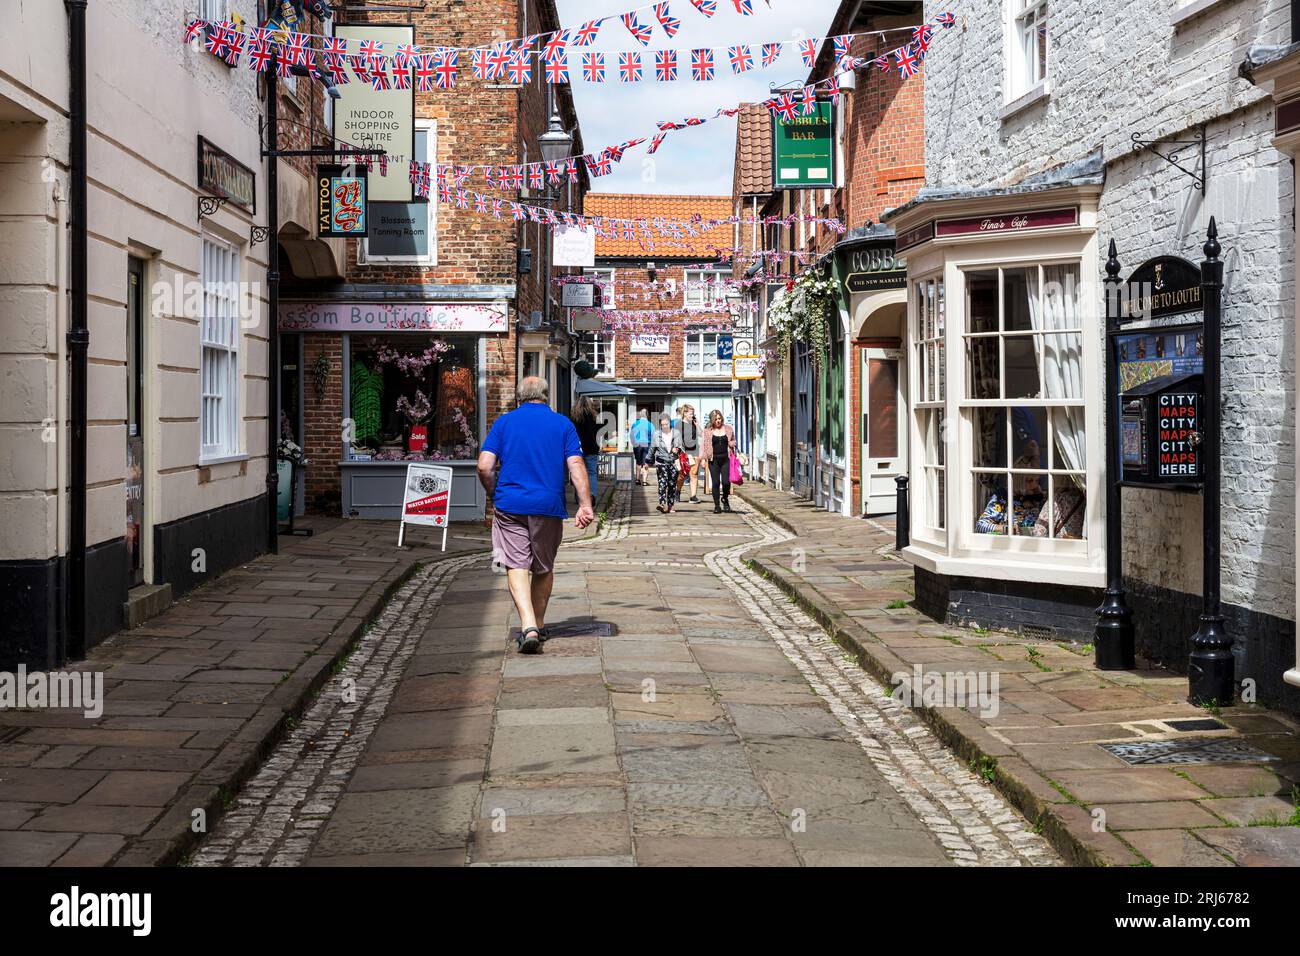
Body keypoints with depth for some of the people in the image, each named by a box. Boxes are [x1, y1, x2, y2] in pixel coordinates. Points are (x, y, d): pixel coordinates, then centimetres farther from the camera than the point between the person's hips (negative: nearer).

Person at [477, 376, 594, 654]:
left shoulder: (504, 421, 6)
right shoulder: (563, 424, 7)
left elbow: (484, 466, -2)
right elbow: (577, 465, -4)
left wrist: (495, 496, 14)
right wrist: (585, 505, -6)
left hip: (510, 504, -1)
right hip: (549, 506, 1)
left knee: (516, 566, -1)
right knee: (544, 568, 16)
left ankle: (528, 626, -19)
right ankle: (539, 625, 28)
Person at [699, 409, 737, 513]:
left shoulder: (728, 429, 9)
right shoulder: (707, 431, 4)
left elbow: (733, 441, 23)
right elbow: (703, 444, 6)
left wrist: (732, 443, -1)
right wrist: (704, 458, -4)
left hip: (726, 459, 1)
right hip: (713, 459, 0)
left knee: (726, 481, -10)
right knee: (716, 483, -1)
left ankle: (725, 499, 19)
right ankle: (717, 505, 9)